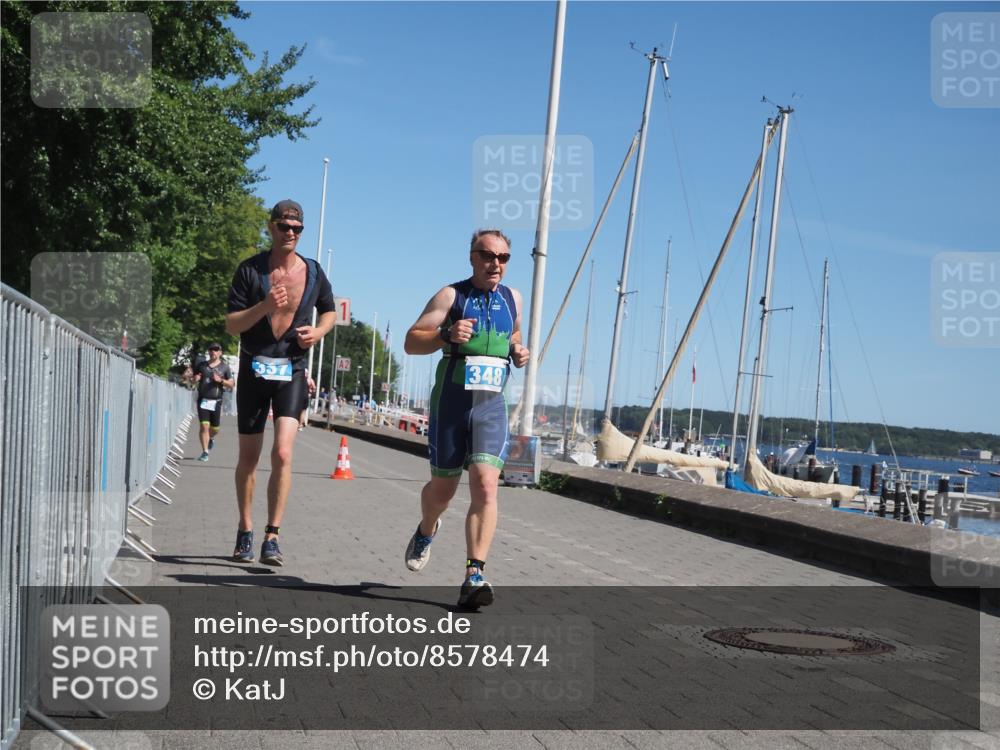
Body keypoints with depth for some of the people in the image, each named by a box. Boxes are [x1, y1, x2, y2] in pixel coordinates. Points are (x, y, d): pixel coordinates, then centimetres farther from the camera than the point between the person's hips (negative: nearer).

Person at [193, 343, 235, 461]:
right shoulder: (201, 365, 10)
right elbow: (193, 379, 19)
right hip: (203, 400, 0)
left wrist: (221, 380, -13)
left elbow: (231, 384, 4)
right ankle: (205, 452, -7)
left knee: (215, 428, 7)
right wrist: (195, 379, -5)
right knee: (204, 426, -11)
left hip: (216, 401, 0)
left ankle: (211, 438, 42)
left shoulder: (224, 367, 6)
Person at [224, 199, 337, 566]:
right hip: (254, 370, 0)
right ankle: (245, 532, 26)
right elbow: (231, 325, -8)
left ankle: (272, 537, -9)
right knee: (248, 457, 9)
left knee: (283, 453, -15)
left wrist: (318, 331, -2)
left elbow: (330, 311, 20)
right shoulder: (250, 270, -5)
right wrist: (265, 306, -25)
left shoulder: (313, 273, 2)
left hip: (291, 372, 0)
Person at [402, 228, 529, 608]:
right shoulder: (451, 296, -3)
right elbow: (411, 342, -7)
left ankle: (475, 576, -16)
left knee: (486, 486, -16)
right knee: (443, 487, 11)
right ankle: (426, 532, 46)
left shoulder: (513, 298, 10)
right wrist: (446, 335, -24)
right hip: (451, 403, -2)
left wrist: (519, 351, 5)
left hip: (492, 406, 2)